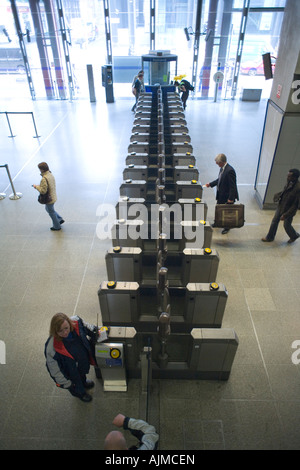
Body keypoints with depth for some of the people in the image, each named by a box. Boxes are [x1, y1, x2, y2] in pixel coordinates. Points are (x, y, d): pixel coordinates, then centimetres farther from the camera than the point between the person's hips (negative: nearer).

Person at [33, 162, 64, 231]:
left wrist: (36, 186, -13)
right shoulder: (51, 175, -1)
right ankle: (60, 219, 33)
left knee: (51, 212, 11)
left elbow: (43, 191, -30)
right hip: (53, 196, 9)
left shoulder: (44, 179, -30)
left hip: (49, 199, -9)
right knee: (47, 208, 30)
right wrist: (40, 185, 9)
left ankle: (57, 227, 29)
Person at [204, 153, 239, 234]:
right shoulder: (222, 168, -1)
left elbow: (232, 186, -26)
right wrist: (210, 184, 9)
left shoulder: (230, 170, -28)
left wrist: (230, 199, -25)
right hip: (220, 194, 9)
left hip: (227, 196, -8)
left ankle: (227, 227, 31)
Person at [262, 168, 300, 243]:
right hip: (280, 206, 7)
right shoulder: (289, 182, -10)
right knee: (274, 221, 18)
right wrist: (278, 195, -3)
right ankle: (270, 237, 39)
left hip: (288, 210, -7)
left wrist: (286, 215, -25)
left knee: (287, 226, 16)